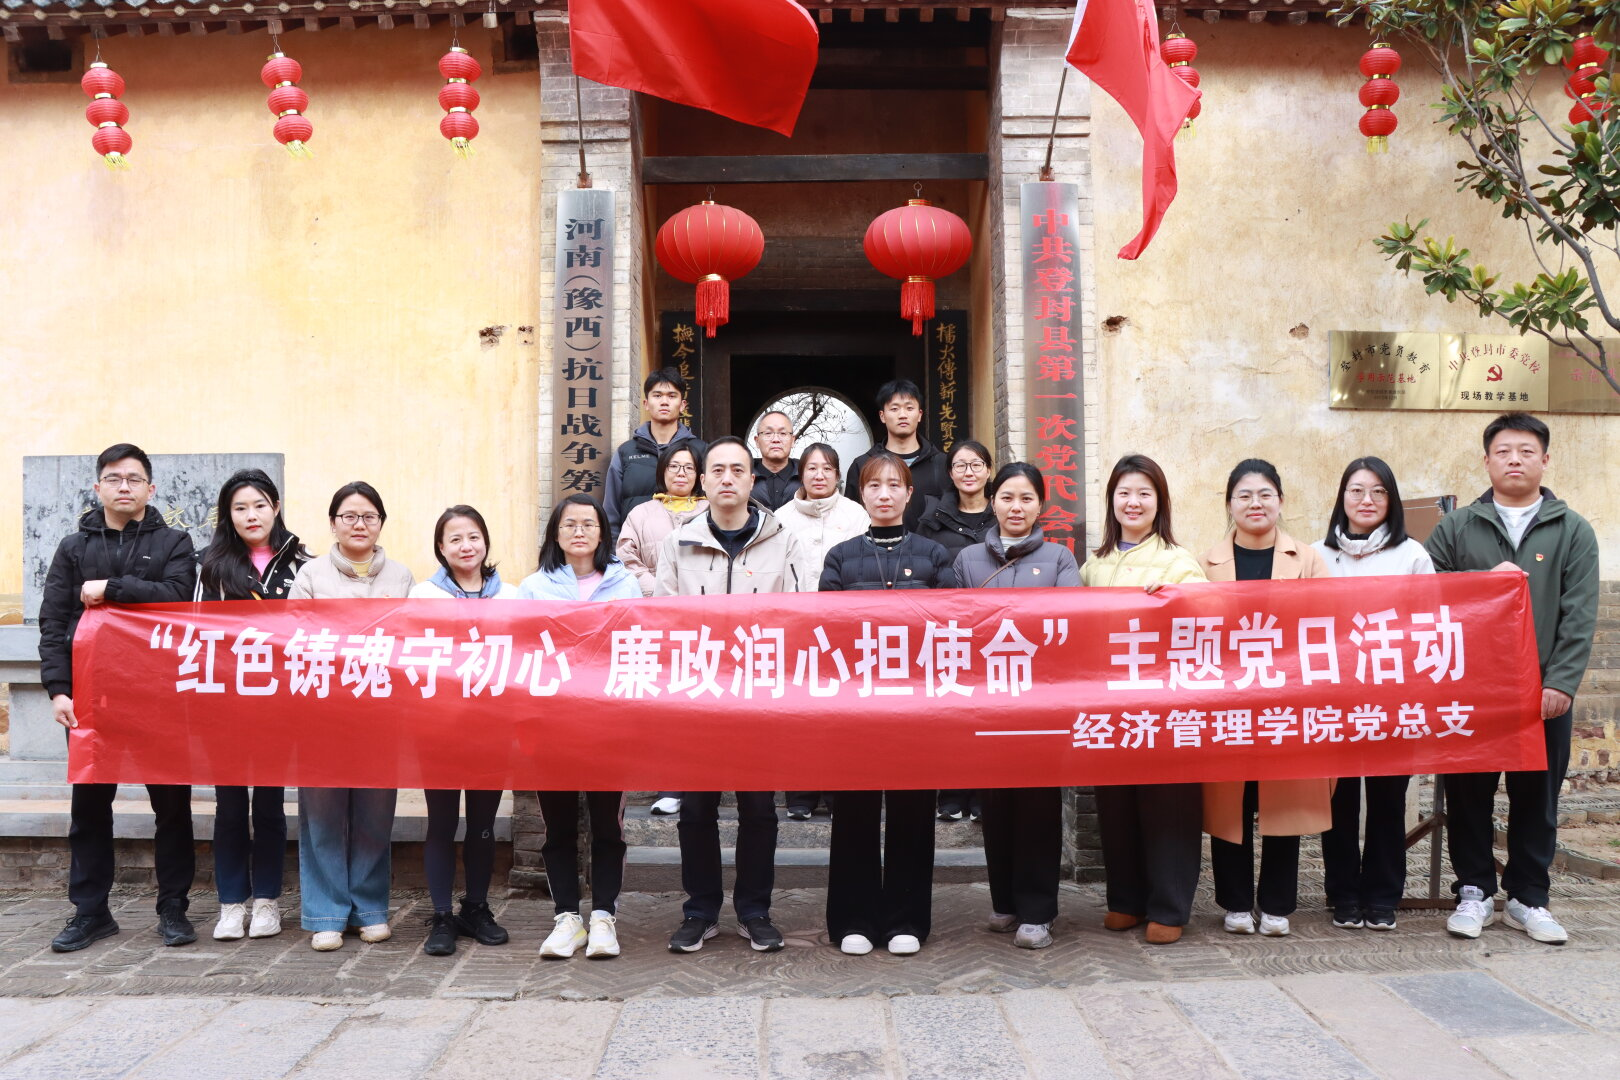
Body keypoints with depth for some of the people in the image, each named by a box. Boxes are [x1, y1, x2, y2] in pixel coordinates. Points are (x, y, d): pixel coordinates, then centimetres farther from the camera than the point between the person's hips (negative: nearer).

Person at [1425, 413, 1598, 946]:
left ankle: (1528, 898, 20)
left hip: (1543, 693, 0)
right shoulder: (1456, 528, 7)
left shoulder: (1573, 532, 7)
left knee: (1537, 796, 8)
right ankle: (1475, 892, 17)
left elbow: (1579, 617, -1)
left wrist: (1560, 683, -10)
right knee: (1469, 795, 4)